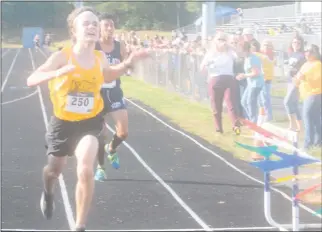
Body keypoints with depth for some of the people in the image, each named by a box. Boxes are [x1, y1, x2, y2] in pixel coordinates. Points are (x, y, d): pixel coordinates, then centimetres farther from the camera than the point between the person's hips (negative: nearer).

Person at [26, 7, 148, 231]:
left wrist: (128, 63, 3)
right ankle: (48, 193, 60)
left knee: (86, 170, -21)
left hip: (90, 122, 1)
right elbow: (31, 80, -28)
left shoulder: (100, 58, -6)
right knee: (55, 168, 20)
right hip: (63, 122, -1)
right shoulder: (62, 56, -19)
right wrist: (58, 73, -44)